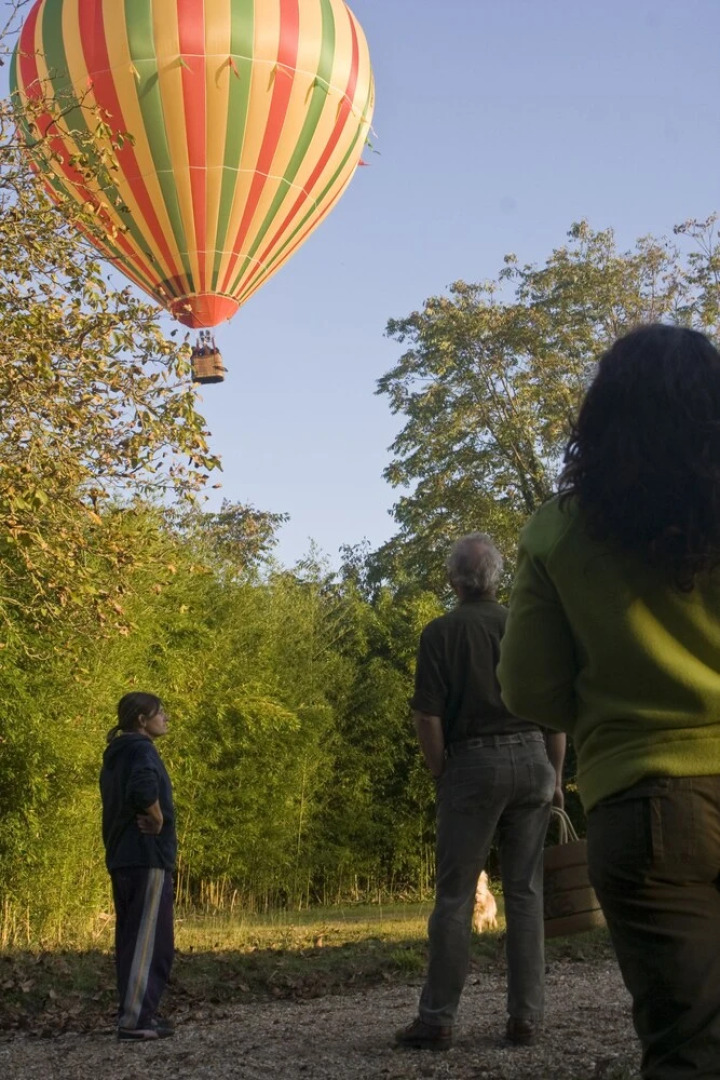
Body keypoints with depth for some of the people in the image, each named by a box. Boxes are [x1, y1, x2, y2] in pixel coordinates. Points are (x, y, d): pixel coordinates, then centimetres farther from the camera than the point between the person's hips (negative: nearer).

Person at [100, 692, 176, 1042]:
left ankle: (136, 1013, 16)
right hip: (147, 855, -9)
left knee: (130, 938, 12)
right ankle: (135, 1019, -11)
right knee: (149, 940, -8)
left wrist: (148, 819, 6)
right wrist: (158, 822, -16)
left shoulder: (114, 757, 18)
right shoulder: (141, 750, -11)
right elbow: (144, 788, -31)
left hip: (121, 857, 10)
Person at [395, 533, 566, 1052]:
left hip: (472, 763, -3)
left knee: (455, 895, 0)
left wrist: (442, 775, 5)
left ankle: (438, 1019, 0)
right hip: (531, 760, 3)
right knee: (525, 893, 7)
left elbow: (428, 717, -7)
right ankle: (527, 1017, 7)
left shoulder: (441, 632, -2)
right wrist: (556, 776, 14)